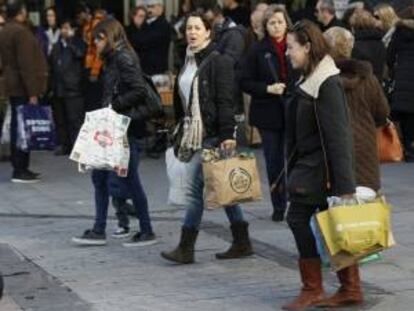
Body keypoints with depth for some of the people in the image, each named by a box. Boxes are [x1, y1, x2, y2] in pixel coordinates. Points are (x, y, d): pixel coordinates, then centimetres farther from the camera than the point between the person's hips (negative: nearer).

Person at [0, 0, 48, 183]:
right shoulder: (20, 32, -17)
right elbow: (26, 65, -21)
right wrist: (32, 92, -20)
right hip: (23, 88, -10)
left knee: (17, 126, 12)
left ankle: (19, 168, 17)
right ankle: (20, 170, -6)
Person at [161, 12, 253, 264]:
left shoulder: (219, 61, -9)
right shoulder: (188, 63, 15)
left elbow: (226, 101, -15)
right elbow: (180, 103, 19)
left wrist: (227, 135, -20)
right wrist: (181, 134, 17)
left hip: (212, 135, -8)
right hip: (194, 135, 8)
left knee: (195, 188, -9)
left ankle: (186, 249, -5)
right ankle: (242, 243, 18)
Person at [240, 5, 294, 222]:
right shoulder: (258, 51, 1)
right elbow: (245, 82, 1)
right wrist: (268, 89, -13)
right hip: (268, 114, 0)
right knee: (274, 162, 6)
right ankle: (278, 206, 17)